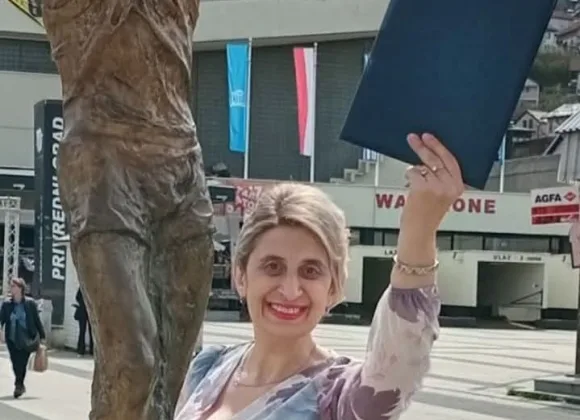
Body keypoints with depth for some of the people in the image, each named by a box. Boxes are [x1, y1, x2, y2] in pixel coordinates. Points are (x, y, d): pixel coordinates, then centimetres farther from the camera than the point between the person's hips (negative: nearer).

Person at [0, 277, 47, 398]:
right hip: (12, 339, 2)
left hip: (26, 339, -2)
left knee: (22, 363, -8)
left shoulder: (30, 303, -4)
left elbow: (37, 320, 1)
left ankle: (18, 385, 1)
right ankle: (20, 386, 22)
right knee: (15, 364, 5)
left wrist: (42, 336, 3)